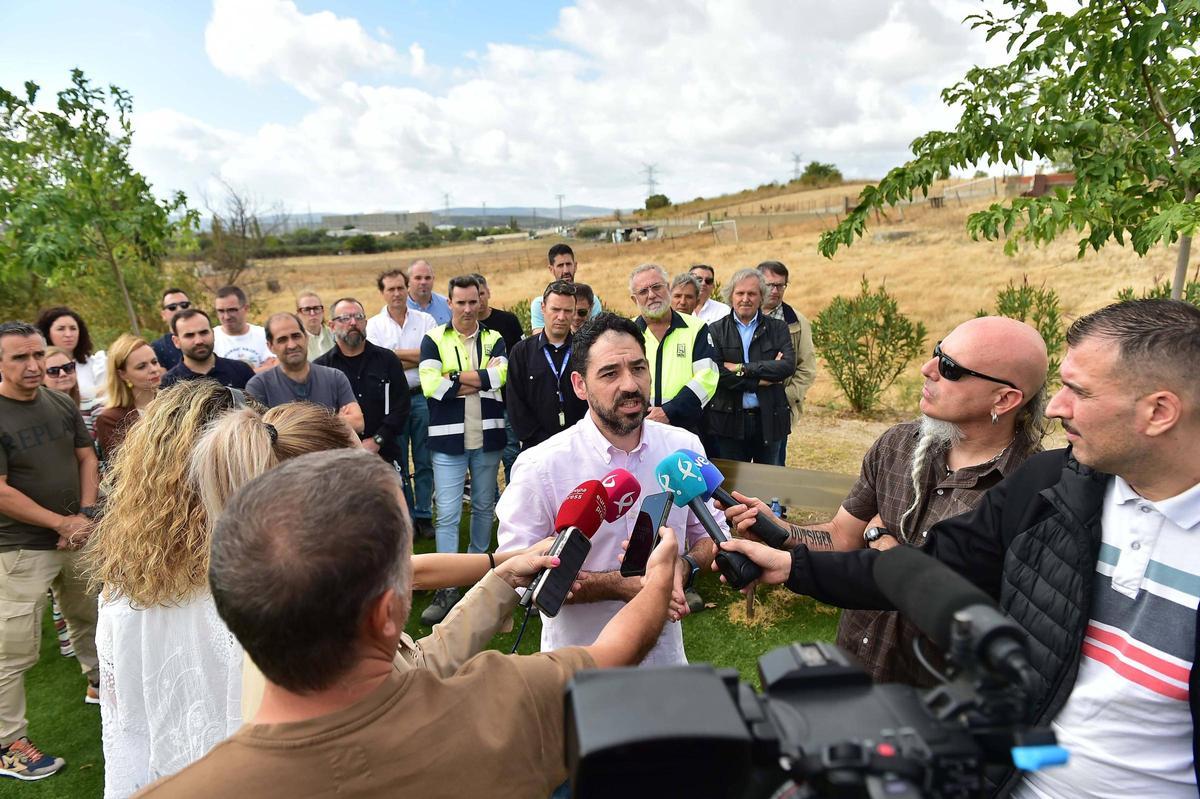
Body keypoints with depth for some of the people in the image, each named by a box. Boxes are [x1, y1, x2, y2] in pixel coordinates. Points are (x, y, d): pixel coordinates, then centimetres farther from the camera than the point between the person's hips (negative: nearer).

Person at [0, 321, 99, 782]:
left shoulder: (61, 404, 2)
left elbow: (86, 458, 7)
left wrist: (86, 514, -7)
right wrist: (62, 523, -15)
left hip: (78, 537, 6)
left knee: (90, 619, 23)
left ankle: (99, 684, 46)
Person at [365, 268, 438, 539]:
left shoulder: (425, 320, 5)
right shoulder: (374, 325, 4)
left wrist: (396, 354, -8)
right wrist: (416, 358, -8)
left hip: (422, 397, 0)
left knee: (424, 461, 4)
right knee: (397, 463, 8)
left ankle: (424, 515, 15)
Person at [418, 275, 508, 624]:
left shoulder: (494, 339, 6)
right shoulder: (434, 339, 1)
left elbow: (501, 376, -14)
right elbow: (430, 385, -15)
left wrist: (454, 378, -13)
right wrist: (481, 379, -11)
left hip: (488, 437, 2)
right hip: (448, 438, -2)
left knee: (484, 507, 16)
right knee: (447, 514, -2)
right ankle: (447, 588, 5)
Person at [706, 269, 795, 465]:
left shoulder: (778, 329, 6)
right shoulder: (716, 330, 2)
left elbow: (788, 365, -11)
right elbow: (716, 373, -11)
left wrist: (742, 369, -15)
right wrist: (760, 380, -13)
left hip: (770, 419, 1)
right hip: (729, 421, -1)